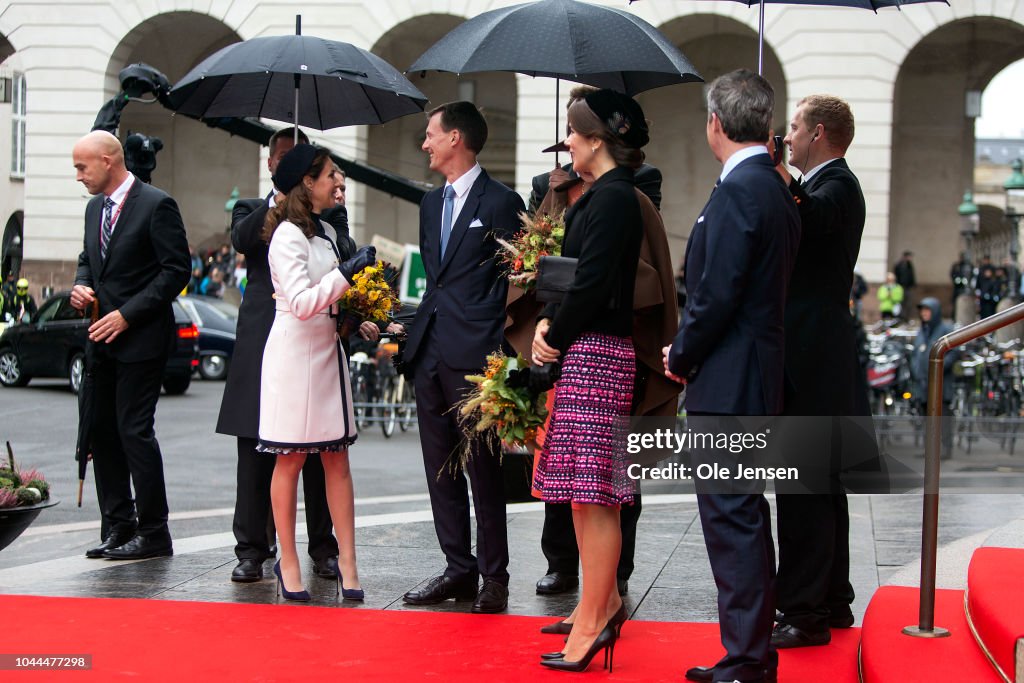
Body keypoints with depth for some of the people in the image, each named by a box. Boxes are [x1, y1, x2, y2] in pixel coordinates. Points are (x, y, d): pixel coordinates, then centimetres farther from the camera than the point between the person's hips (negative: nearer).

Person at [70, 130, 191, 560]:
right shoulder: (95, 208, 15)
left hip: (141, 338, -8)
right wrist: (80, 286, 2)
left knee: (134, 430, -9)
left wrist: (127, 314, -16)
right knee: (103, 431, 8)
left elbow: (176, 270, -13)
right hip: (103, 339, 8)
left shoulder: (156, 205, -10)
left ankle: (153, 533, -1)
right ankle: (117, 526, 16)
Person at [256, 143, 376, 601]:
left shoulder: (326, 232, 14)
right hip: (295, 352, -8)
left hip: (327, 349, 8)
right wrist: (347, 274, -24)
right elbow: (302, 302, -21)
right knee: (291, 460, 1)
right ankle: (288, 564, 10)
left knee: (337, 459, 5)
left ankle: (347, 562, 8)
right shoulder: (288, 236, -12)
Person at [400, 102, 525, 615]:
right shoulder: (431, 203, 19)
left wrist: (497, 353, -10)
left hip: (473, 356, -8)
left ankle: (493, 577, 5)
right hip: (430, 351, 8)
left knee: (482, 468, -3)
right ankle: (459, 569, 17)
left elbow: (514, 280, -5)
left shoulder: (501, 203, -4)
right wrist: (415, 328, 13)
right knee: (440, 469, 10)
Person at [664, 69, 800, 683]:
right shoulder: (776, 189, 13)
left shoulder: (738, 191, -16)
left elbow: (717, 295, -19)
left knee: (732, 517, -6)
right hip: (759, 378, 10)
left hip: (729, 384, -10)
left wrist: (682, 356, -5)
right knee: (743, 517, 16)